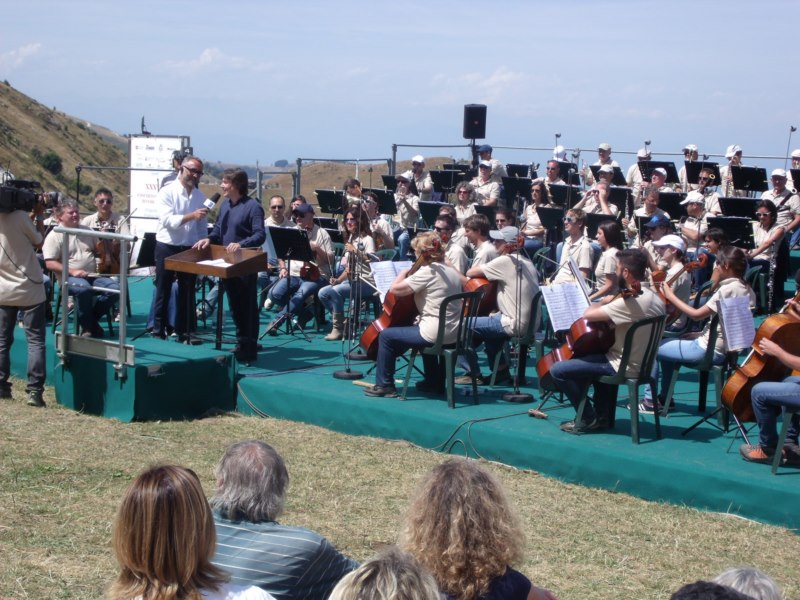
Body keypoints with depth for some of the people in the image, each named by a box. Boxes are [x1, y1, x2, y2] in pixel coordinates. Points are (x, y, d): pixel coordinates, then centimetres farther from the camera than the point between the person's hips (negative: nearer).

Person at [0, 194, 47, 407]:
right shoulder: (19, 216, -17)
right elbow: (38, 241, -2)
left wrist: (32, 216, 14)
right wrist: (39, 215, 6)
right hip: (29, 290, -5)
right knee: (35, 341, -1)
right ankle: (34, 390, -6)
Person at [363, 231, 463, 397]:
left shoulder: (426, 272, -16)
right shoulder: (451, 271, 9)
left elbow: (395, 289, -16)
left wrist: (404, 273, 2)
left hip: (435, 333, -9)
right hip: (453, 333, 9)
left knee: (386, 335, 5)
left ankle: (384, 385, 13)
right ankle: (434, 382, 43)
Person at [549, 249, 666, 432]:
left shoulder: (629, 302, -26)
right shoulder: (655, 299, 3)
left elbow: (588, 314, -26)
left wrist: (604, 302, -6)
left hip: (624, 367, -9)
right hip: (643, 363, 9)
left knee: (558, 370, -7)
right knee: (597, 356, 39)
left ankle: (589, 419, 3)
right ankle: (604, 415, 33)